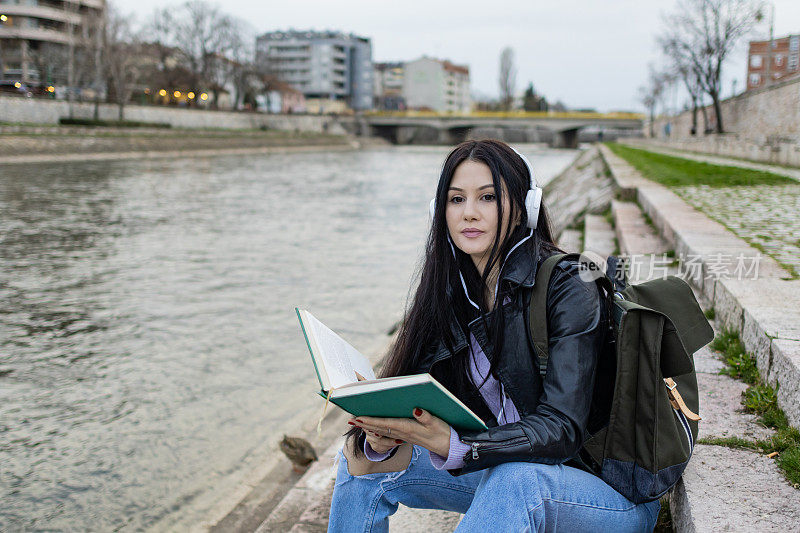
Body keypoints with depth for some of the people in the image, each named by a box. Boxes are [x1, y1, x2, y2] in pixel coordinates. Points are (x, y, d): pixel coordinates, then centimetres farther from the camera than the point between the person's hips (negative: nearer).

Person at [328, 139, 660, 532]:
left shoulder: (568, 289, -18)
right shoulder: (451, 293, 0)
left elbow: (561, 429, -25)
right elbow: (417, 402, -3)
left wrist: (454, 445, -40)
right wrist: (383, 438, -26)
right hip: (498, 472, 6)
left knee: (516, 481, -38)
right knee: (363, 457, -7)